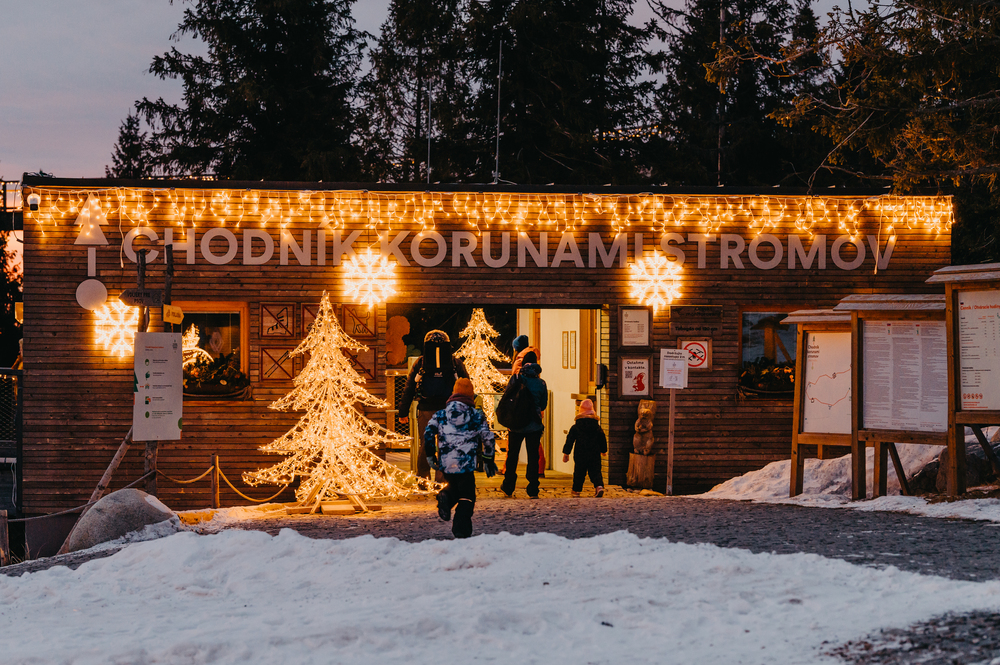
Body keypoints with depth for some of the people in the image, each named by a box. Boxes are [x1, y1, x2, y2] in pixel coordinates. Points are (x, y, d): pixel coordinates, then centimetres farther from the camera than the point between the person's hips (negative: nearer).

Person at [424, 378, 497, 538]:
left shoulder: (441, 414, 8)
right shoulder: (477, 416, 5)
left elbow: (429, 433, -1)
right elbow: (488, 439, 5)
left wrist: (430, 455, 6)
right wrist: (488, 461, 14)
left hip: (446, 463, 3)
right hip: (466, 463, -3)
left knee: (454, 485, 27)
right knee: (466, 495, 5)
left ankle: (446, 496, -6)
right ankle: (461, 528, -9)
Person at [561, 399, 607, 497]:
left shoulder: (575, 427, -1)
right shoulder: (597, 427, 4)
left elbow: (569, 440, 0)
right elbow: (603, 439, 13)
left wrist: (566, 453, 5)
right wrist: (603, 450, 30)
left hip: (580, 455, -1)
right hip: (594, 454, 1)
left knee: (579, 473, 11)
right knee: (595, 472, 1)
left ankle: (576, 491, 16)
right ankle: (599, 486, -22)